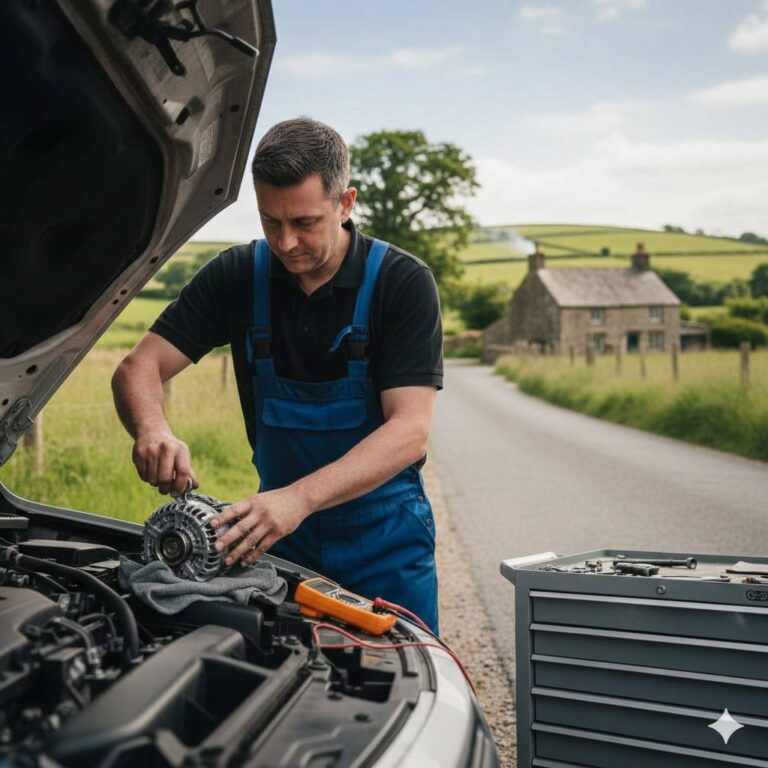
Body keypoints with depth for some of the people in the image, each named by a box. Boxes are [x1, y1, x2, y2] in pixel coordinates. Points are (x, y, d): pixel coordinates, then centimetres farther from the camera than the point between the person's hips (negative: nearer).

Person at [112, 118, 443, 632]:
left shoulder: (403, 282, -15)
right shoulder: (237, 276, -5)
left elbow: (411, 430, -23)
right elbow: (139, 367, -7)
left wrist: (298, 498, -36)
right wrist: (152, 429, -31)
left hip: (383, 535, -2)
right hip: (279, 530, 3)